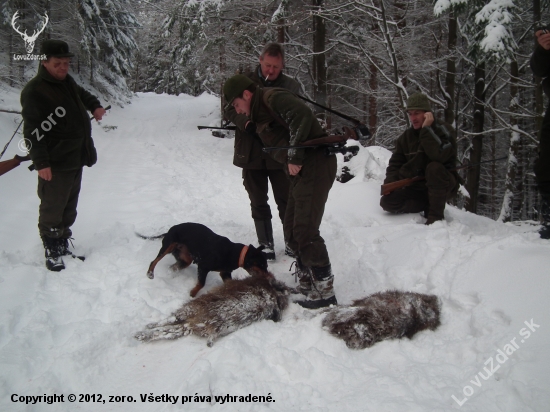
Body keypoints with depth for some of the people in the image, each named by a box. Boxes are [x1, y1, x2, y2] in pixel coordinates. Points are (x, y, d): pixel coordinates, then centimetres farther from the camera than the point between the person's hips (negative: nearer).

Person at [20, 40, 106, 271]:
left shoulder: (66, 81, 9)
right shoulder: (34, 91, -17)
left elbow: (82, 94, 33)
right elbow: (33, 131, -20)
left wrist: (95, 105, 13)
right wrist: (41, 162, -24)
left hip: (77, 158, 9)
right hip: (55, 164, -9)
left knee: (69, 208, 17)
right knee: (52, 209, 0)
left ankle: (63, 246, 31)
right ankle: (52, 252, 12)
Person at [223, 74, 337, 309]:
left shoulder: (273, 98, -9)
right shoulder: (260, 116, 22)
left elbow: (302, 116, -25)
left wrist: (294, 156, -22)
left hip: (316, 165, -10)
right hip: (300, 171, 11)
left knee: (305, 231, -12)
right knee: (292, 230, 13)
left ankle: (324, 291, -3)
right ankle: (307, 285, 23)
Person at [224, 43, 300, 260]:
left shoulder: (291, 86, -4)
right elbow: (230, 110, 0)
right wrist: (246, 124, -20)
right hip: (251, 153, 1)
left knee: (287, 201, 8)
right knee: (259, 203, 12)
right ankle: (266, 243, 26)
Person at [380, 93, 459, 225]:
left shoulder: (443, 130, -13)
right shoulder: (405, 137, 5)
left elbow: (439, 155, -33)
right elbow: (395, 164, 7)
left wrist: (427, 129, -29)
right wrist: (389, 185, -11)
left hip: (444, 183, -5)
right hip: (418, 187, 5)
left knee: (434, 167, -37)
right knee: (387, 201, -15)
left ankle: (436, 215, -23)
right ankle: (430, 204, -5)